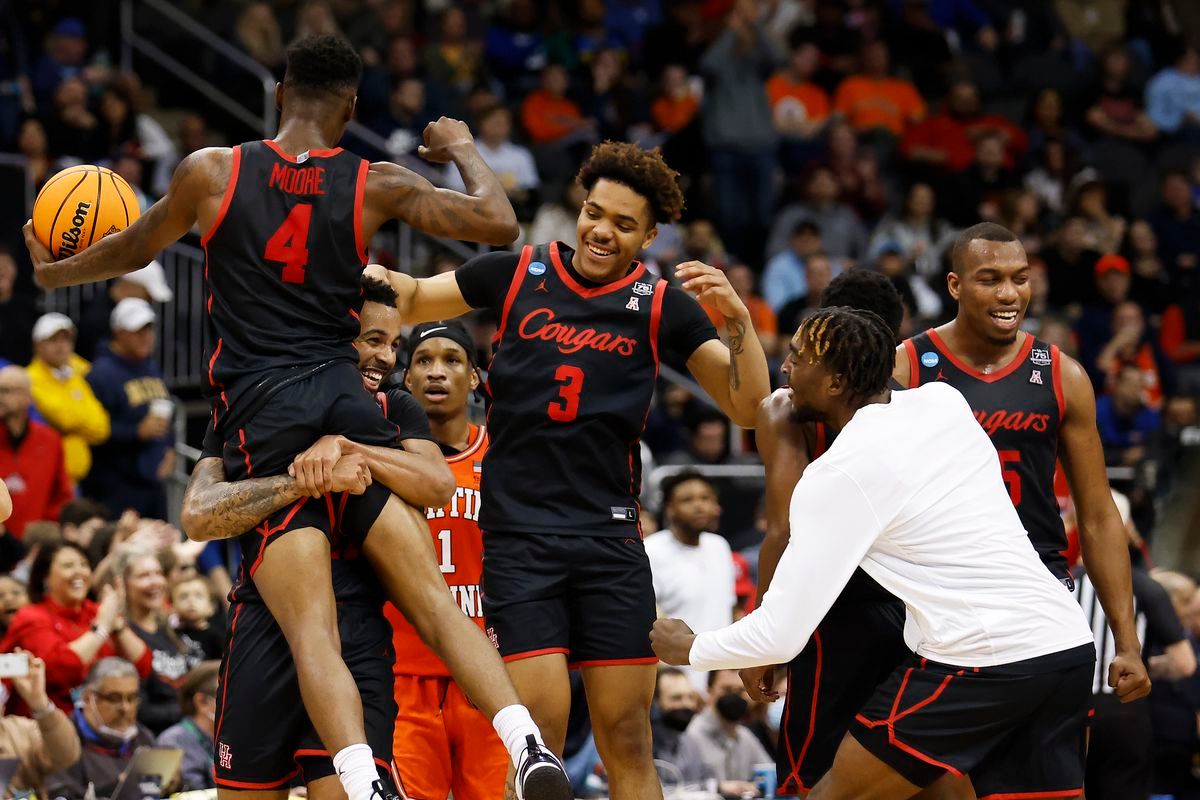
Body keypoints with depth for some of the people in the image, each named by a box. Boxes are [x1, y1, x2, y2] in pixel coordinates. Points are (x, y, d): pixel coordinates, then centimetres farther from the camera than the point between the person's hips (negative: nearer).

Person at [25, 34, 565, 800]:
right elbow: (500, 224, 9)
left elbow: (133, 252, 22)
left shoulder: (211, 172, 6)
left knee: (312, 628, -12)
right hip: (345, 398, 2)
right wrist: (463, 150, 29)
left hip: (258, 414, -1)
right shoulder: (376, 185, 7)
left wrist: (53, 273, 43)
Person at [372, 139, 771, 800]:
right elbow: (410, 299, 16)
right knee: (539, 730, -11)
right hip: (518, 538, -1)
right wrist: (374, 279, -6)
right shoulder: (516, 274, 4)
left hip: (611, 538, 1)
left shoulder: (662, 307, 3)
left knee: (626, 739, -1)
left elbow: (747, 407, 0)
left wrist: (737, 319, -16)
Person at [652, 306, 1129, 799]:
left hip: (980, 663, -7)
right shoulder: (944, 401, 11)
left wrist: (689, 650, 12)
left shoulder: (840, 476, -8)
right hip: (1068, 644, 7)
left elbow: (781, 636, -6)